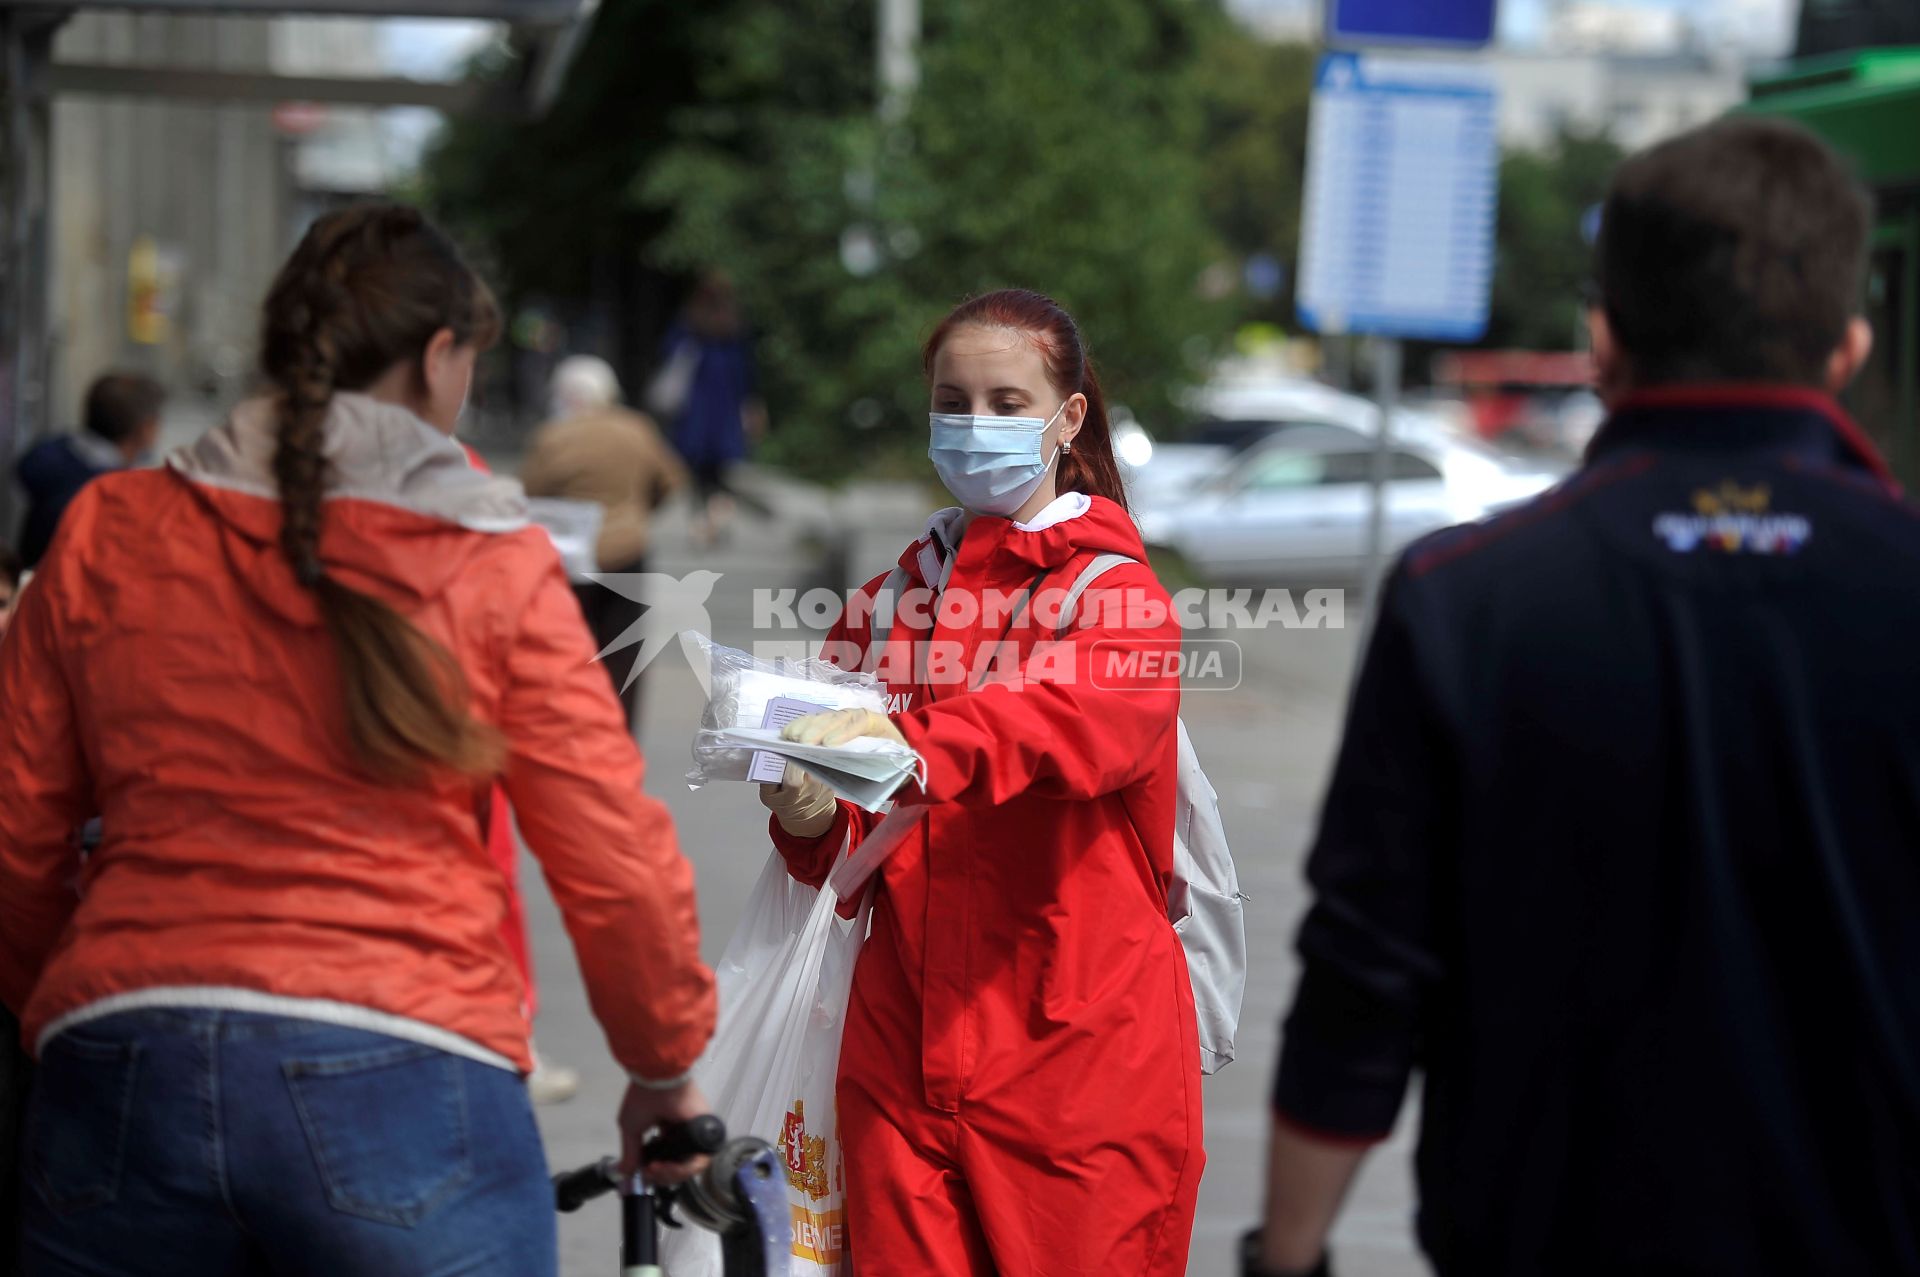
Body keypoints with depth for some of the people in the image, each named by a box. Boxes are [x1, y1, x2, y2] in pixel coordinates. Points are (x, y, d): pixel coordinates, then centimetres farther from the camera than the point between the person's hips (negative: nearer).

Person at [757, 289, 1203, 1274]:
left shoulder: (1118, 595, -1)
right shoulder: (887, 603, 14)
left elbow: (1076, 723, -25)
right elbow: (842, 860, 12)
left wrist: (906, 742, -41)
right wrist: (810, 821, -12)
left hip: (1078, 1058, -4)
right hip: (903, 1055, 4)